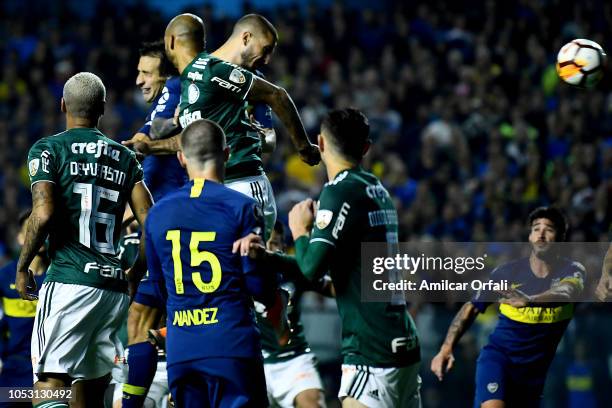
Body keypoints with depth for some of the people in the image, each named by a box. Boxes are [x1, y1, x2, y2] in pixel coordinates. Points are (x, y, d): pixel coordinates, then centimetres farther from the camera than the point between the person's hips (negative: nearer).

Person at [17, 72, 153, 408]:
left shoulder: (48, 150, 1)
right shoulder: (125, 158, 14)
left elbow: (43, 215, -13)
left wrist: (22, 267, 1)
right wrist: (135, 277, 18)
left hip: (70, 281, -5)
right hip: (114, 286, 5)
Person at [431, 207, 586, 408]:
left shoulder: (572, 271, -8)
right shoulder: (506, 272, -6)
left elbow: (565, 292, -33)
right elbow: (471, 308, 3)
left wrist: (530, 300, -55)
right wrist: (446, 349, -10)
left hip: (535, 368, 2)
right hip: (498, 355, -2)